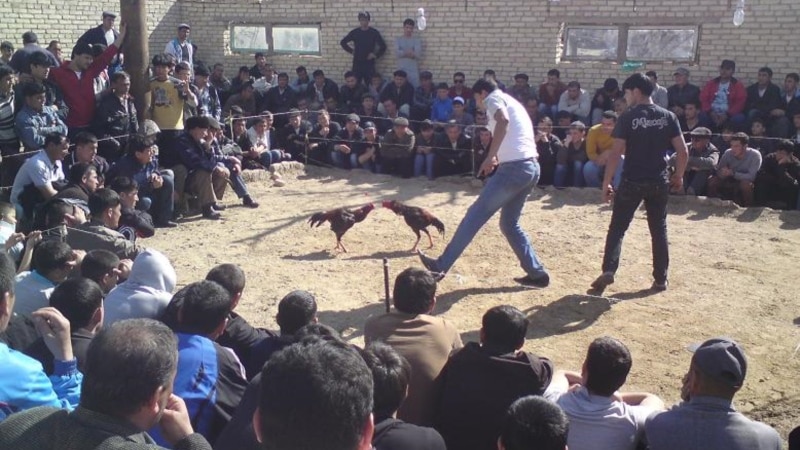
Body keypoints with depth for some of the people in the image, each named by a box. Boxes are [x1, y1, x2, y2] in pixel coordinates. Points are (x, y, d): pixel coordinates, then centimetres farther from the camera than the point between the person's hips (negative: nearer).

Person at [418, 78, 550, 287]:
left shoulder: (494, 98, 1)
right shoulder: (513, 103, 29)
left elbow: (503, 120, -22)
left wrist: (490, 156, -21)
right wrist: (499, 157, 28)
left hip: (515, 168, -9)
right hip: (531, 168, 9)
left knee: (475, 215, -4)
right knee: (509, 224, 19)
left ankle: (441, 266, 0)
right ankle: (537, 273, 17)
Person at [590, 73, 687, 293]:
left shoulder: (628, 117, -7)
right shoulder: (668, 116, 3)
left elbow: (616, 153, -11)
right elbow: (683, 151, 1)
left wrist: (606, 182, -5)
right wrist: (678, 176, 16)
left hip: (632, 181, -3)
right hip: (659, 182, 3)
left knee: (617, 228, 5)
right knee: (659, 230, 13)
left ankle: (608, 271, -10)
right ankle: (661, 279, 16)